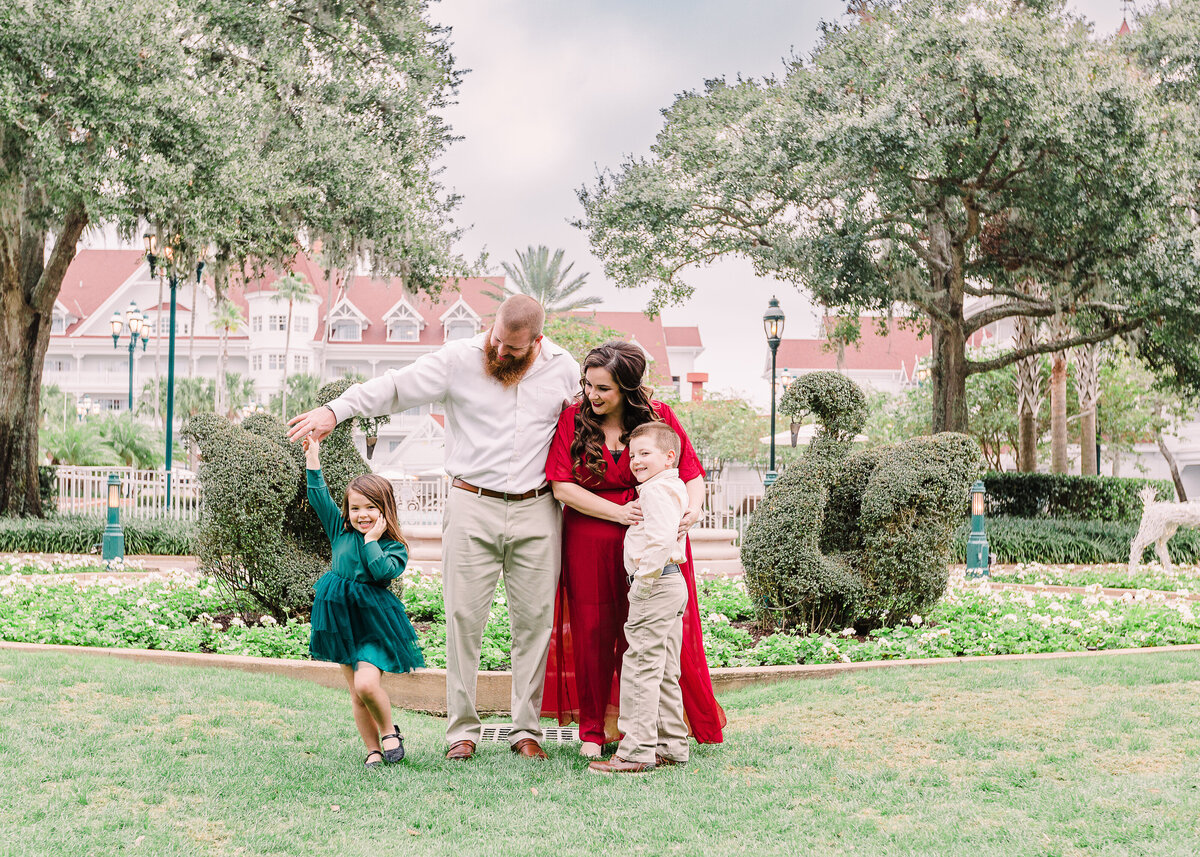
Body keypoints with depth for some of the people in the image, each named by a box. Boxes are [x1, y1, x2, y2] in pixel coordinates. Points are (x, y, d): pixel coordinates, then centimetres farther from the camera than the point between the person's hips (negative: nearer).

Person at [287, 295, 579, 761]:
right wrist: (337, 409, -17)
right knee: (464, 618, -2)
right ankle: (462, 729, 7)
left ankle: (527, 729, 13)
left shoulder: (563, 369, 4)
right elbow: (397, 387, -7)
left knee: (535, 619, 4)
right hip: (473, 507, -2)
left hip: (536, 512, 2)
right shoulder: (459, 359, -3)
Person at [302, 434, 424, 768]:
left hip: (374, 620, -5)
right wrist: (313, 460, 2)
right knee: (355, 693, 6)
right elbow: (319, 499, 6)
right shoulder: (341, 532, 7)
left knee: (366, 683, -21)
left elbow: (382, 570, -22)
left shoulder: (394, 547, -5)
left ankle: (389, 731, 5)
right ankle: (373, 750, 16)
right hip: (343, 620, 5)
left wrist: (372, 539, -14)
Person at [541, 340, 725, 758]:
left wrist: (692, 509, -23)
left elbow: (692, 475, 0)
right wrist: (618, 512, -17)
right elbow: (562, 486, -7)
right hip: (589, 543, 0)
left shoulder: (659, 416, -1)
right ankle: (592, 730, 19)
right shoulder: (573, 418, -1)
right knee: (592, 634, 5)